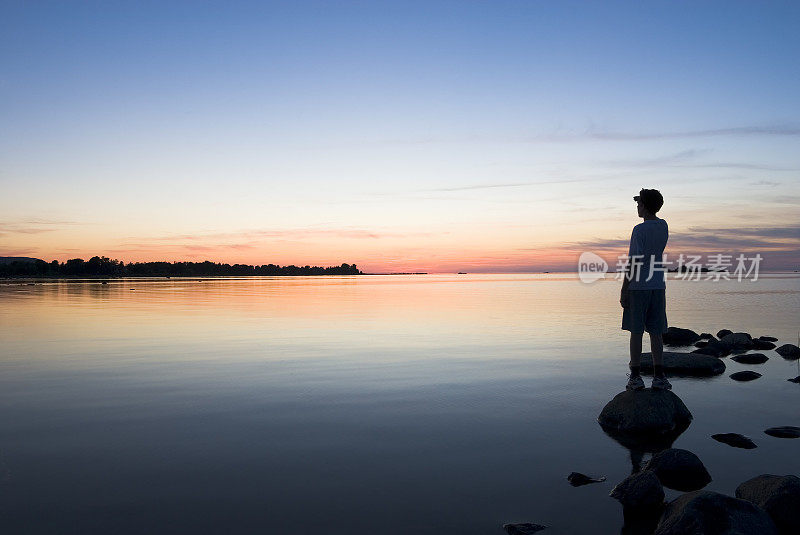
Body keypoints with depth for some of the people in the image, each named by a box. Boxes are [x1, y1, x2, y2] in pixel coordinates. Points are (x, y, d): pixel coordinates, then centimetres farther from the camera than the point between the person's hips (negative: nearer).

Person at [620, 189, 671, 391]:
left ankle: (636, 377, 2)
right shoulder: (663, 227, 8)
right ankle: (659, 376, 8)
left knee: (636, 332, 0)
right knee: (656, 332, 8)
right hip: (658, 287, 5)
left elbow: (633, 262, -14)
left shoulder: (639, 230, -11)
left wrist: (623, 291, -10)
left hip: (638, 287, -5)